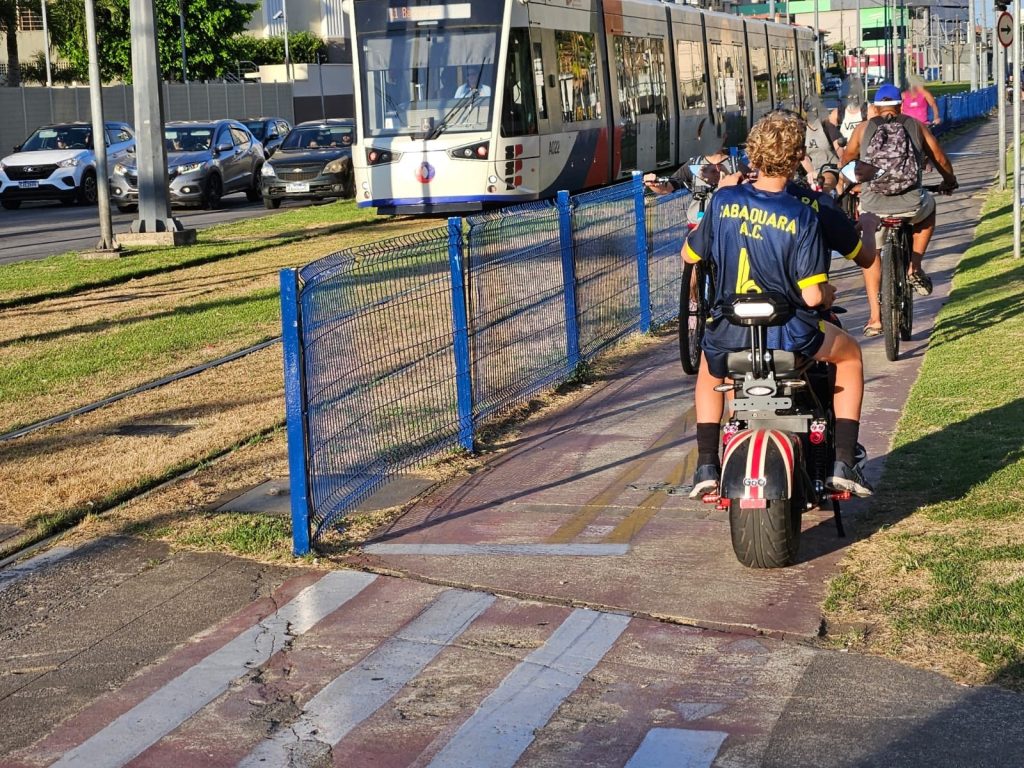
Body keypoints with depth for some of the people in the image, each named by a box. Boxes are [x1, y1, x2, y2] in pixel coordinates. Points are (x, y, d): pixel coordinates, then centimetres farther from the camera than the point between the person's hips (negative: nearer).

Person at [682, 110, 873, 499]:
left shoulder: (723, 201, -7)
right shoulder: (801, 217, -16)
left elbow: (689, 255, 10)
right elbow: (811, 296, -17)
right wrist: (828, 294, 7)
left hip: (729, 334, 3)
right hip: (788, 334, -3)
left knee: (710, 372, 38)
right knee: (850, 355, 27)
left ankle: (706, 466, 28)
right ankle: (843, 462, 21)